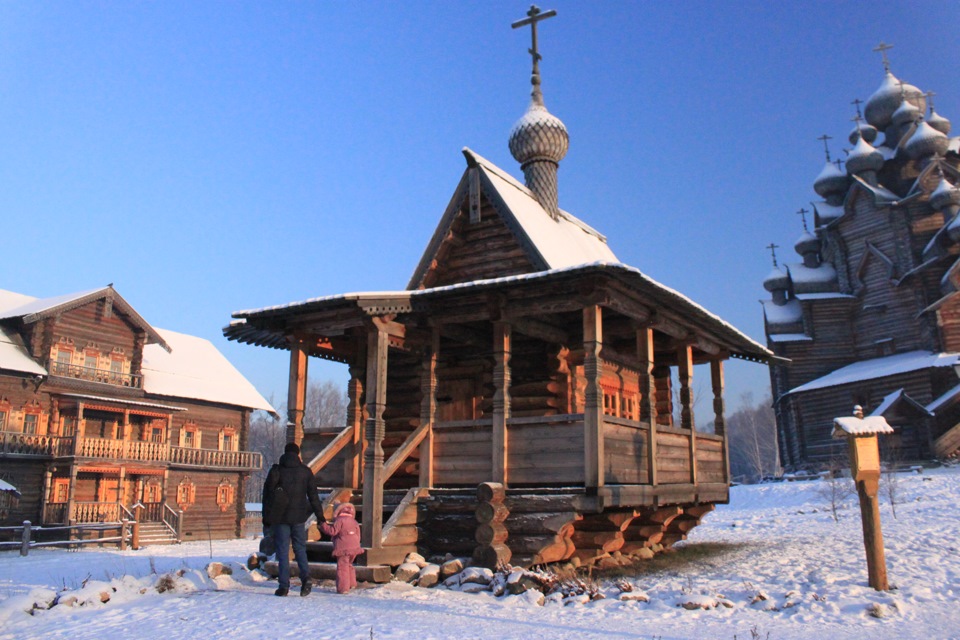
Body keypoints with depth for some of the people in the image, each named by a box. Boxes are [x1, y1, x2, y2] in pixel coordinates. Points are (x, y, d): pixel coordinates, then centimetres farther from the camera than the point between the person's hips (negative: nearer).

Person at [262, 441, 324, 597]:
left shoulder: (276, 470, 2)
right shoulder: (305, 471, 3)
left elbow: (267, 495, 3)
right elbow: (313, 495, 4)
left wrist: (266, 517, 9)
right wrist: (319, 515, 10)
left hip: (279, 516, -1)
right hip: (298, 517, 1)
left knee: (282, 551, 4)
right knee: (300, 548, 10)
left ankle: (284, 586, 0)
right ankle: (306, 577, -10)